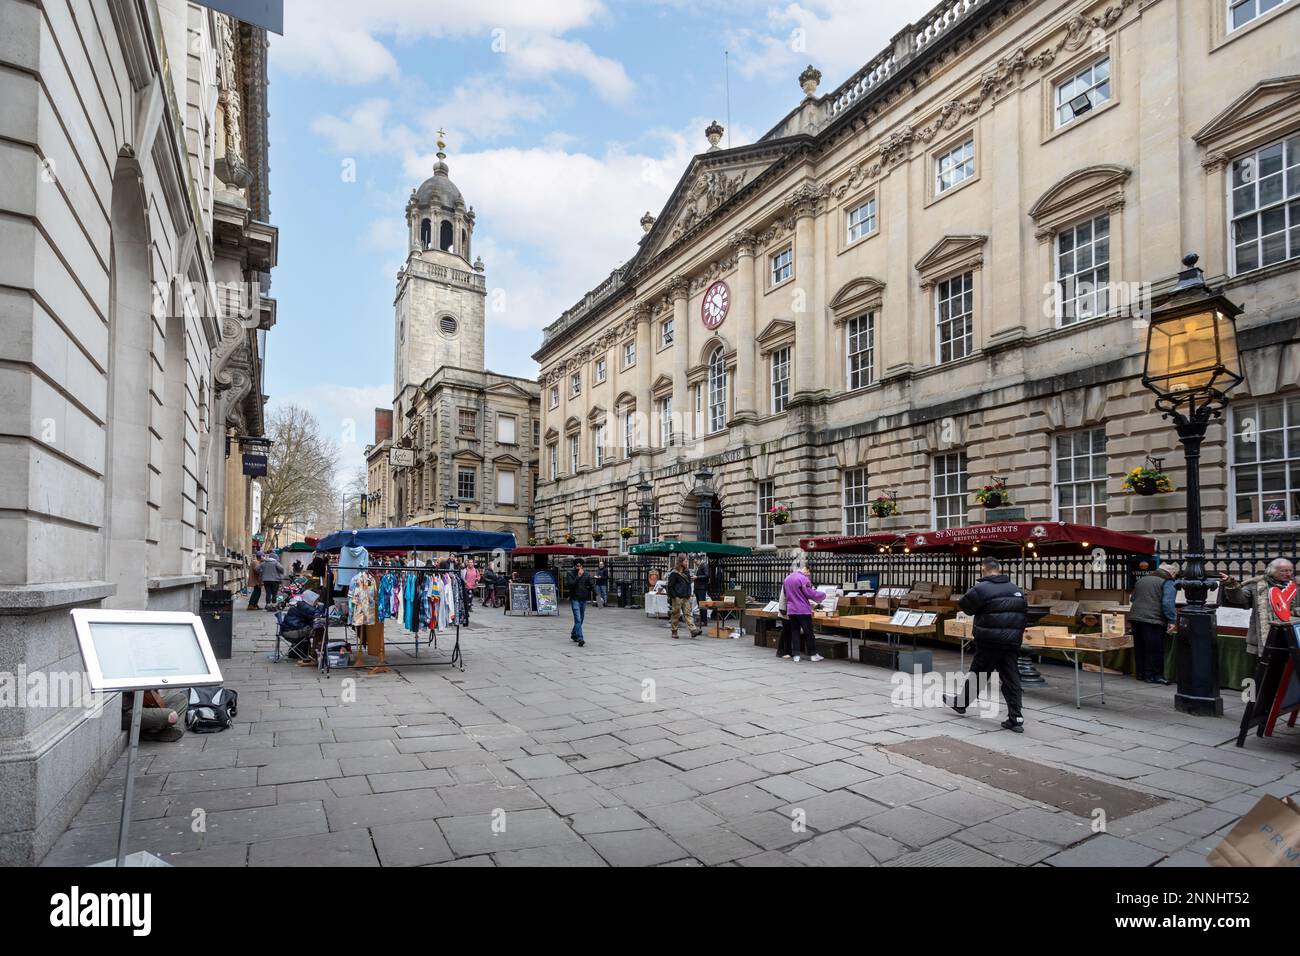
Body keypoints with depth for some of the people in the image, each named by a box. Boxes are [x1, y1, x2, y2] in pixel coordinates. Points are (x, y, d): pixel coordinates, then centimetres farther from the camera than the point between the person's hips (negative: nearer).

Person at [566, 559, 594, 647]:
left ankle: (573, 634, 36)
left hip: (584, 599, 5)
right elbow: (570, 585, -16)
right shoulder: (570, 574, -3)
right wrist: (578, 576, -18)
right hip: (574, 599, -5)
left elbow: (591, 585, 7)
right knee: (578, 619, -13)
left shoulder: (587, 575, 6)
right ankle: (580, 639, -17)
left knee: (580, 619, 16)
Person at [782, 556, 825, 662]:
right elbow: (811, 593, -13)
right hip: (803, 610, -6)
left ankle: (796, 655, 8)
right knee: (808, 632, 5)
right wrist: (823, 595, 3)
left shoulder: (786, 579, 9)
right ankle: (813, 654, 13)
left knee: (794, 632, 9)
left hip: (791, 610, 6)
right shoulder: (802, 578, -14)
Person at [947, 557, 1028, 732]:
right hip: (1012, 643, 5)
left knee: (978, 674, 9)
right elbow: (1025, 615, 12)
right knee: (1011, 679, 7)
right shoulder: (1017, 589, 7)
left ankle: (961, 703, 27)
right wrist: (1016, 634, 19)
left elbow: (964, 605, -6)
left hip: (989, 643, -5)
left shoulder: (981, 589, -14)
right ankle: (1015, 719, 6)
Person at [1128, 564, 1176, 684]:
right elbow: (1168, 603, -15)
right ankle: (1152, 676, 4)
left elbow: (1132, 600, 28)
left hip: (1135, 617, 7)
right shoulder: (1167, 583, -2)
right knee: (1154, 649, 1)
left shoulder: (1141, 580, 20)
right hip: (1152, 620, -7)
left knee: (1139, 648, 14)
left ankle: (1140, 673, 21)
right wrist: (1171, 621, -14)